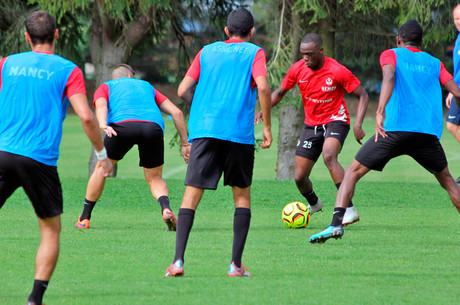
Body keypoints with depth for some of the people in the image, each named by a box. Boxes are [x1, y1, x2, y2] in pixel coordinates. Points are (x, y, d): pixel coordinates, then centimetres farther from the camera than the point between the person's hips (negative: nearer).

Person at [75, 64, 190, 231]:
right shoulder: (147, 86, 38)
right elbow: (176, 112, 28)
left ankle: (84, 218, 26)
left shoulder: (105, 87, 31)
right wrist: (185, 144, 29)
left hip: (123, 123, -1)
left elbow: (101, 105, 5)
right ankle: (166, 208, -13)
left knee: (101, 168, 22)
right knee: (154, 178, 18)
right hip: (154, 125, 2)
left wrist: (103, 125, -13)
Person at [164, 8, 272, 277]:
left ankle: (179, 260, -15)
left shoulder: (207, 52, 17)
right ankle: (236, 264, 6)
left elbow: (183, 91, 11)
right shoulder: (254, 53, 8)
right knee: (242, 195, 13)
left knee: (192, 195, -1)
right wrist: (267, 126, -2)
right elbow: (263, 87, -9)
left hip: (204, 130, 2)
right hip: (240, 133, -2)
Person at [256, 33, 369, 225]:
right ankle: (314, 203, 37)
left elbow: (362, 96, -10)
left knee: (328, 156, -36)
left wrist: (358, 125, -23)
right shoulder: (297, 69, -6)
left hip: (335, 121, -5)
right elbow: (280, 92, 11)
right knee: (299, 178, 1)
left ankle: (349, 209, -35)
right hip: (311, 125, 5)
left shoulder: (337, 71, -18)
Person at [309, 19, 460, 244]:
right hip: (428, 133, 3)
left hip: (395, 129, -3)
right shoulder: (434, 63, 20)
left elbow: (389, 77, -12)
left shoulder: (391, 55, 11)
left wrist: (380, 111, -24)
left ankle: (336, 223, -11)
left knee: (352, 172, 7)